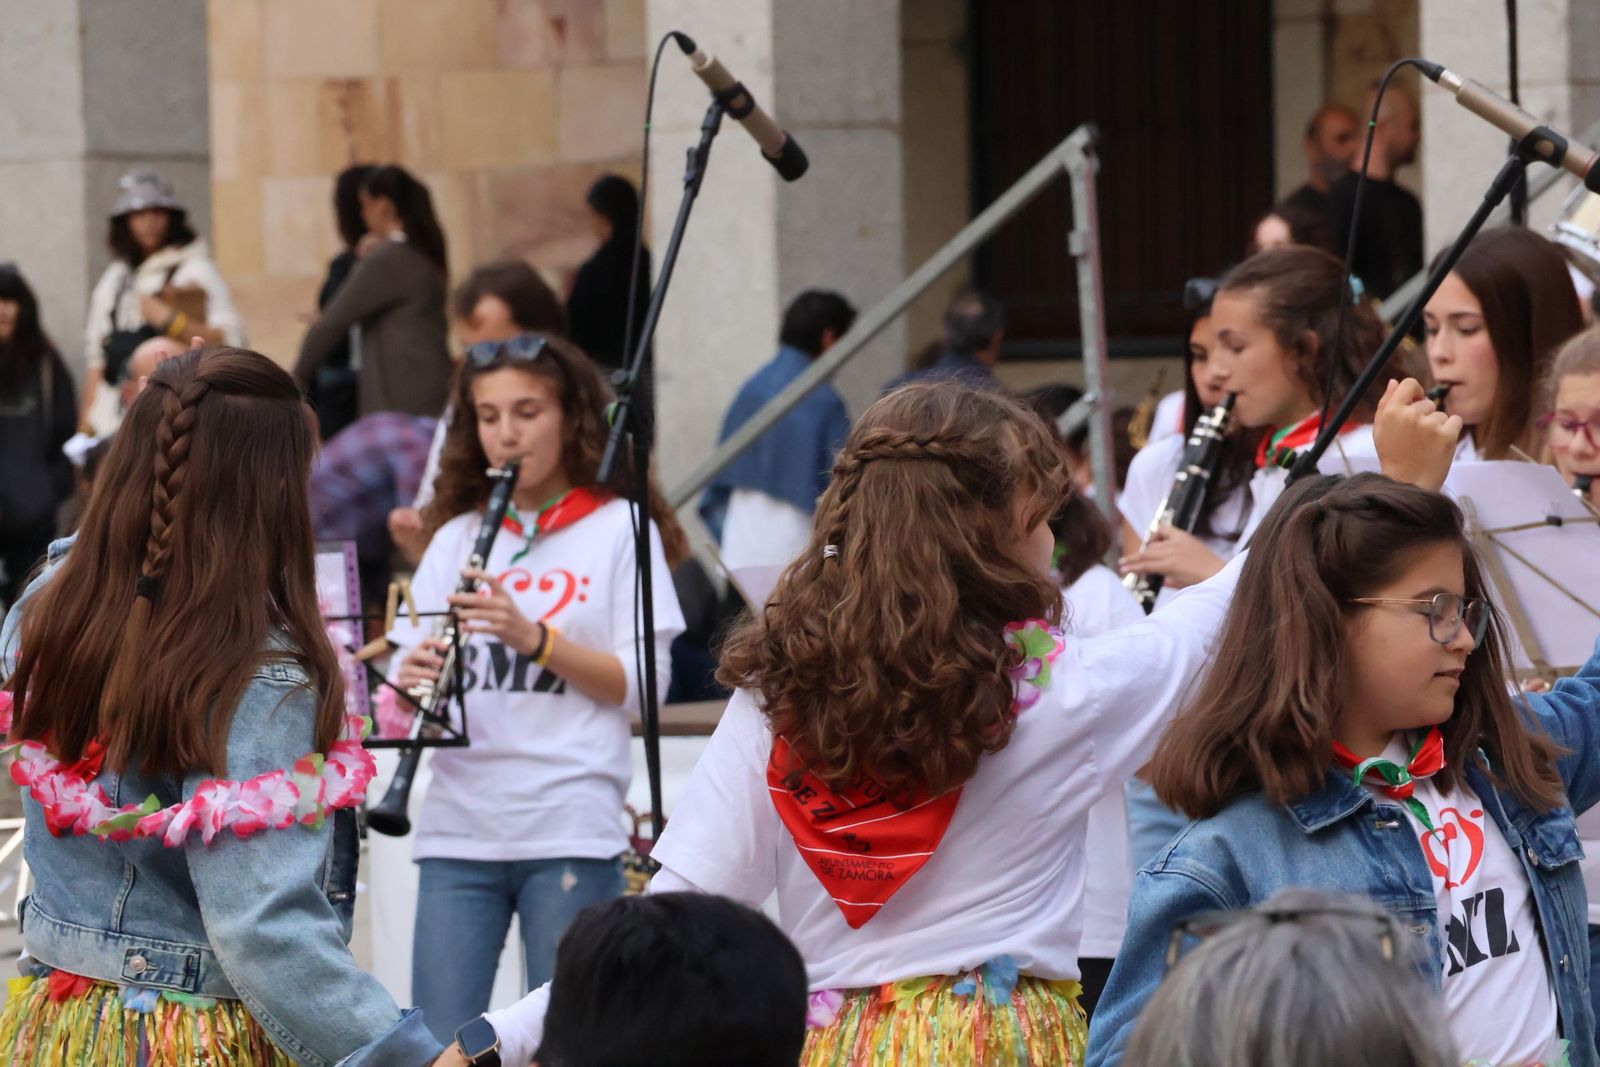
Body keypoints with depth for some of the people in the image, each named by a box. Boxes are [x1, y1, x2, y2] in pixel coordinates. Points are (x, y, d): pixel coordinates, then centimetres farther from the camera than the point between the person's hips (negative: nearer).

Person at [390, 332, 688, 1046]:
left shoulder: (619, 529, 4)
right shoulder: (457, 537, 15)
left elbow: (642, 685, -4)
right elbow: (408, 668, 11)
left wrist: (533, 637, -17)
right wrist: (413, 680, -13)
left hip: (570, 828, -3)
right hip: (458, 829, 3)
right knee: (437, 1041, -3)